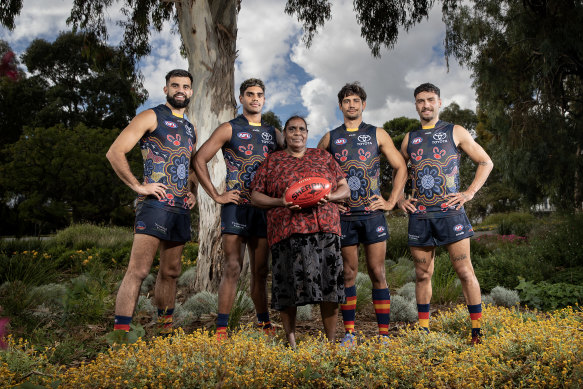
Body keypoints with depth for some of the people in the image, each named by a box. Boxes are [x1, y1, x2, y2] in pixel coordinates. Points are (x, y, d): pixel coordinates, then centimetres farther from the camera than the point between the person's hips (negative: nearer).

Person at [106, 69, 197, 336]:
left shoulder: (190, 128, 21)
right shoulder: (151, 117, -1)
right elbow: (115, 153, -10)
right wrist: (138, 186, -13)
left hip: (182, 208, 7)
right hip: (155, 204, -7)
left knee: (170, 272, 12)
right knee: (139, 270, -12)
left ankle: (165, 328, 23)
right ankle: (121, 330, -8)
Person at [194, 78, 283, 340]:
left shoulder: (273, 133, 16)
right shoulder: (229, 129, 4)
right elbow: (199, 159, -1)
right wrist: (216, 195, -6)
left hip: (264, 207, 4)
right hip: (236, 206, -4)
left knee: (261, 271, 10)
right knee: (233, 268, -8)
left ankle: (264, 324, 20)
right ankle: (221, 328, -2)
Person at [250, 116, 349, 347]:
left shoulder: (323, 157, 18)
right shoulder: (272, 161, 14)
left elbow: (344, 189, 16)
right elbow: (255, 197, 11)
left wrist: (330, 196, -6)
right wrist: (280, 202, -7)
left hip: (324, 227, 1)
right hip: (287, 230, -1)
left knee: (329, 284, -1)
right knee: (288, 286, -1)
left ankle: (331, 341, 13)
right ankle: (291, 343, 14)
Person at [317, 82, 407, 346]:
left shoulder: (378, 134, 8)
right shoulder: (330, 139, 10)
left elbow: (401, 168, 11)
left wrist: (391, 201, 2)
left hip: (372, 213, -1)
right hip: (344, 215, 1)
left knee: (377, 273, 1)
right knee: (348, 274, 4)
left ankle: (384, 334, 8)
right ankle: (349, 332, 14)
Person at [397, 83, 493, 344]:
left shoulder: (455, 132, 6)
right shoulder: (410, 138, 14)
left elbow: (486, 162, 9)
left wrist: (469, 193, -2)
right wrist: (399, 199, 9)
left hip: (450, 212, -3)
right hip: (419, 214, 3)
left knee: (464, 271, -3)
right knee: (423, 275, 8)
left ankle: (477, 330, 7)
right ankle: (423, 329, 18)